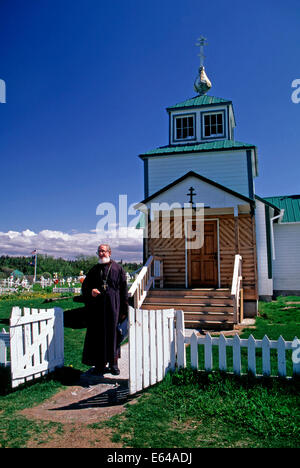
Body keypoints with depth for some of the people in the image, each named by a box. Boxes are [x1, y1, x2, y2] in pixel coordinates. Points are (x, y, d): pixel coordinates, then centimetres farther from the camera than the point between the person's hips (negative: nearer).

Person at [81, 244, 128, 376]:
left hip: (113, 308, -2)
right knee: (98, 335, 5)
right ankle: (99, 365, 17)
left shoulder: (118, 269, 2)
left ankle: (113, 364, 20)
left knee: (113, 334, 5)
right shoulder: (94, 270, 10)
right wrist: (90, 291, -11)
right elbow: (84, 286, 13)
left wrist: (124, 310, -3)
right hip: (97, 309, 2)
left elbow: (124, 290, 1)